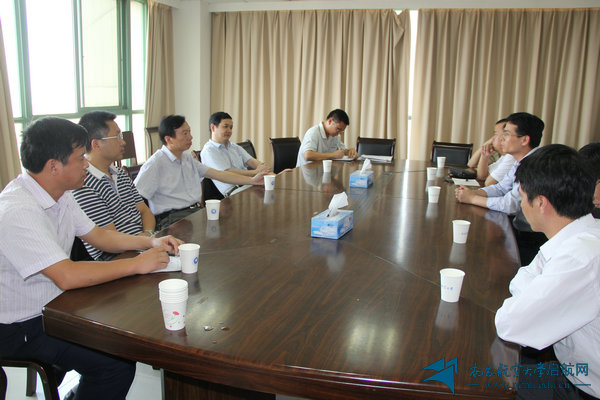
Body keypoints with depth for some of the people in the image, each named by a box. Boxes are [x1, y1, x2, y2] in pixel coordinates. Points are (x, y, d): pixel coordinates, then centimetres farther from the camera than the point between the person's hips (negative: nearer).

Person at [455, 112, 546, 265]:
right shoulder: (521, 162, 8)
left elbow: (510, 204, -26)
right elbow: (501, 188, 14)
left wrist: (472, 198, -15)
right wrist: (473, 192, -5)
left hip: (532, 240, -8)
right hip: (519, 229, 8)